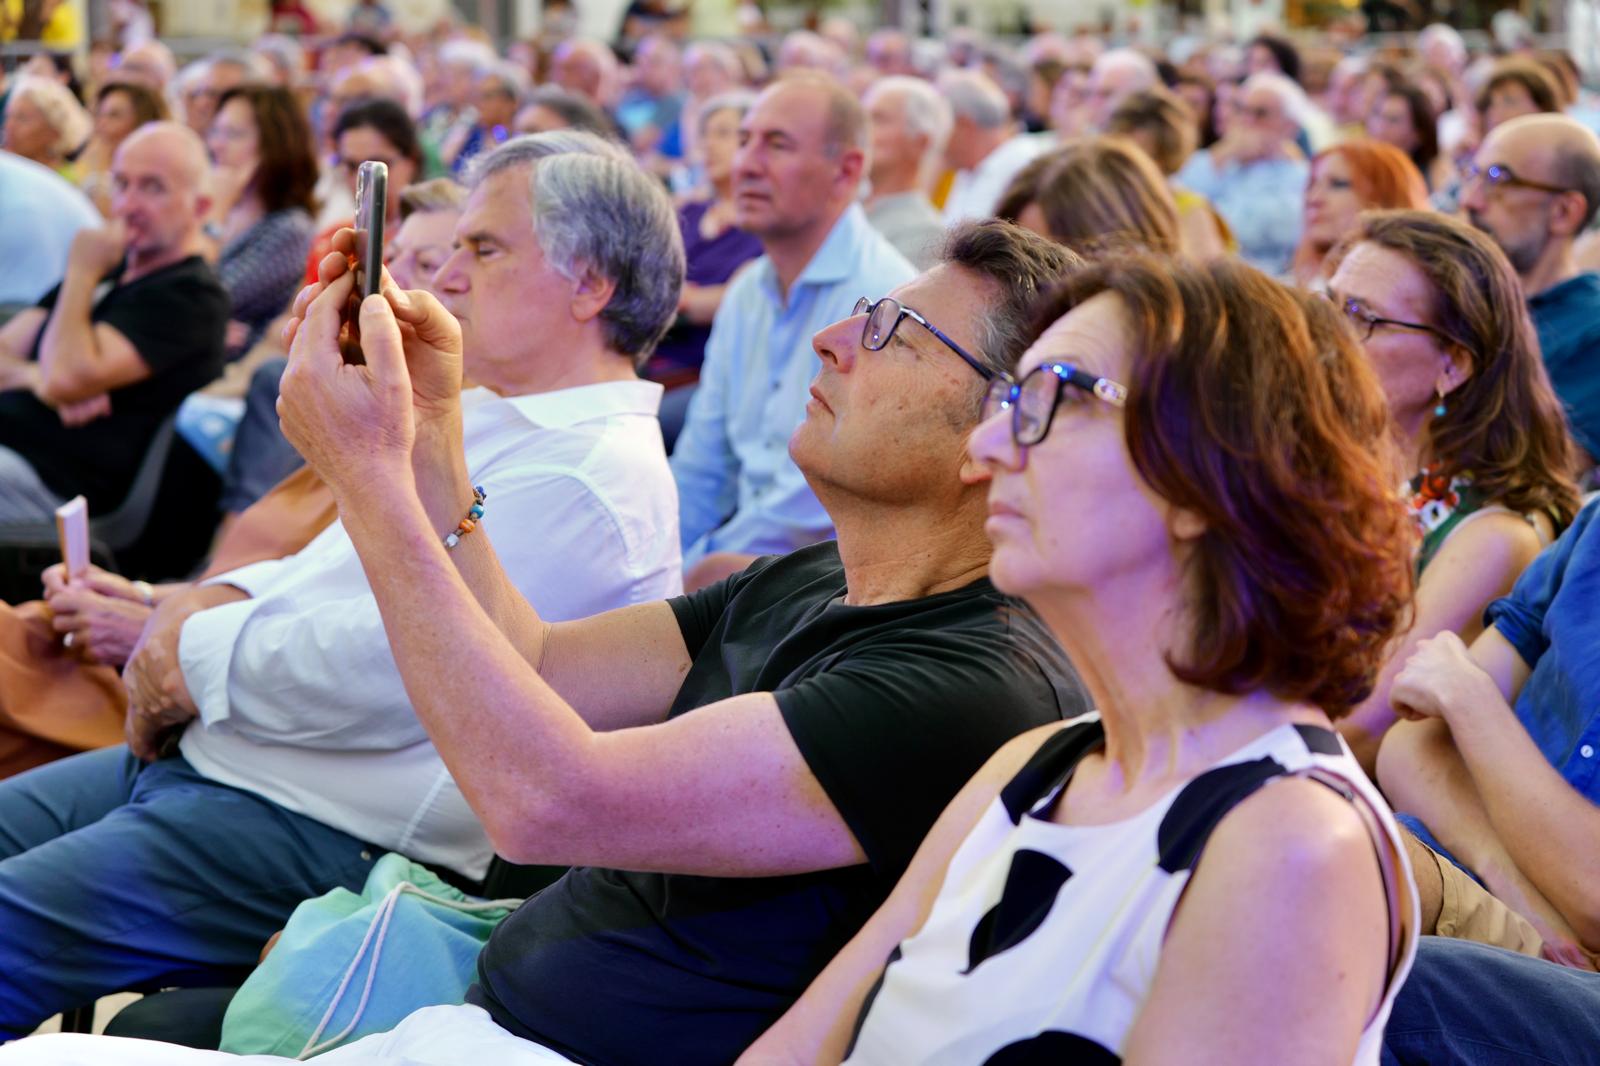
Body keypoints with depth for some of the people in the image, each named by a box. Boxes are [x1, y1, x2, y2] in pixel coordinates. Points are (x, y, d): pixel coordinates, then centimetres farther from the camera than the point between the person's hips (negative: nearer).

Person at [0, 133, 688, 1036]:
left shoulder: (587, 478, -18)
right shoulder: (485, 418, 17)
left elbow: (384, 667, -25)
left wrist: (198, 658, -11)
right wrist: (221, 599, 2)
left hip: (327, 828, -11)